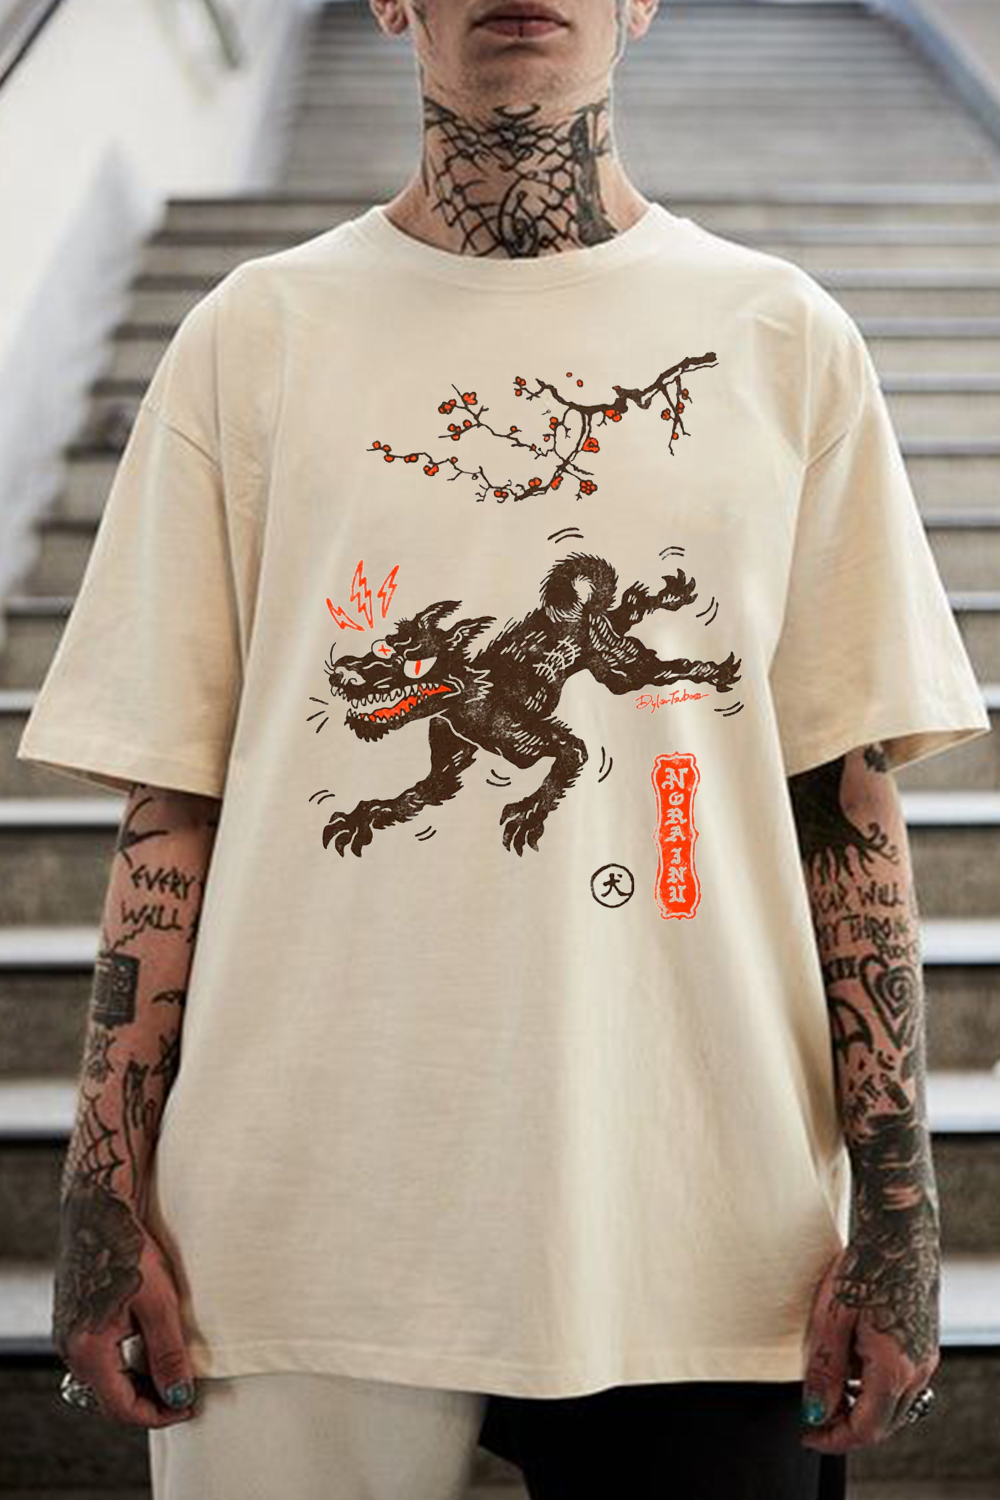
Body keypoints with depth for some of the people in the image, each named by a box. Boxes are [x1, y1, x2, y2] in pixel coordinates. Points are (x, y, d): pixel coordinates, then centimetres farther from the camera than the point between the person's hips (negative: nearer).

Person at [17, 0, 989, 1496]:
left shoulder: (787, 343, 4)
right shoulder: (255, 336, 4)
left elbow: (850, 802, 3)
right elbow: (172, 796, 4)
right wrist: (106, 1197, 0)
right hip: (306, 1236, 0)